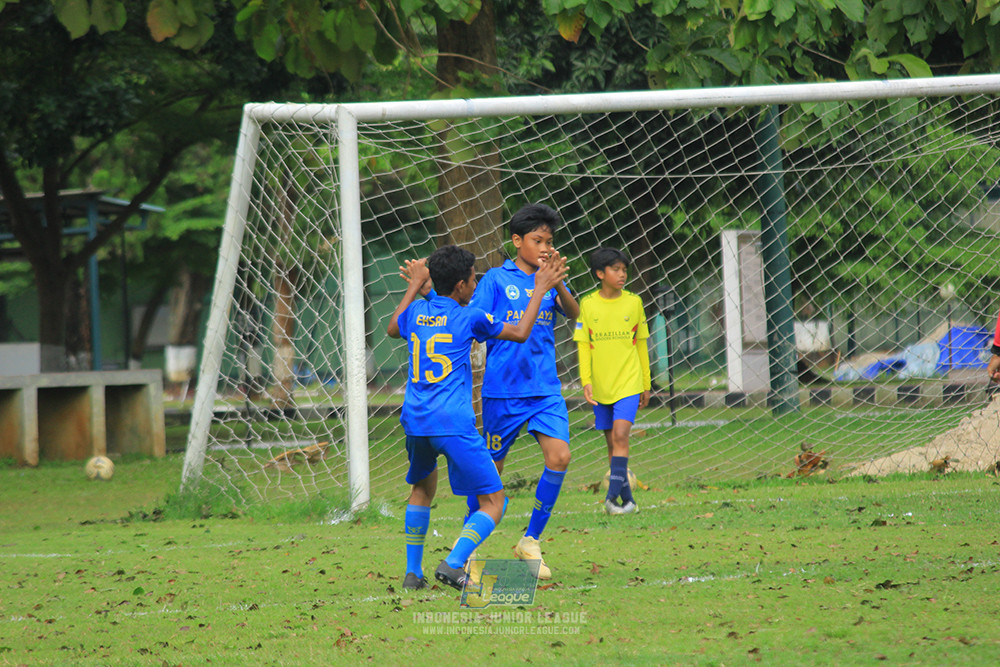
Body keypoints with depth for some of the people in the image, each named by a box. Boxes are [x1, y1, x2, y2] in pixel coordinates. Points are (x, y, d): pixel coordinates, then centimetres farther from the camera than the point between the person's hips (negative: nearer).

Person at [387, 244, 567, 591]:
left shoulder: (417, 311, 10)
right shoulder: (469, 318, -2)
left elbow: (393, 329, 35)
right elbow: (520, 333, 8)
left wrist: (414, 286, 43)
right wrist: (540, 290, 17)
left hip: (414, 419, 6)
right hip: (453, 422, -6)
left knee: (423, 486, 31)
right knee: (492, 503, -1)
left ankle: (412, 572, 25)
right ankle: (453, 564, -22)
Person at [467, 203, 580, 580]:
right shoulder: (496, 279, -1)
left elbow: (573, 313, -8)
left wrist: (556, 283, -24)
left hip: (545, 389, 3)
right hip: (503, 390, -3)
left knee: (559, 456, -13)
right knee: (491, 468, 4)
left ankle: (530, 542, 1)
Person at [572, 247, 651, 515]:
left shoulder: (633, 302, 3)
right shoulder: (588, 304, 1)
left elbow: (641, 344, 10)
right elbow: (583, 345, 4)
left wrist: (646, 384, 13)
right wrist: (585, 380, -6)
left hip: (628, 382, -1)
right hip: (601, 383, 1)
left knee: (621, 434, -17)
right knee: (612, 441, 5)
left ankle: (613, 496, -20)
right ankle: (628, 500, 14)